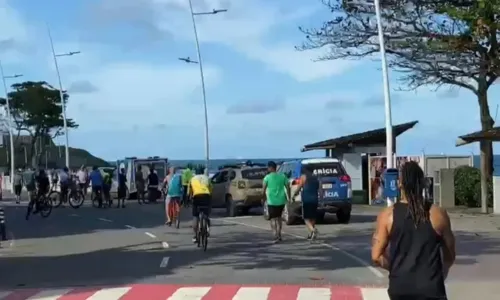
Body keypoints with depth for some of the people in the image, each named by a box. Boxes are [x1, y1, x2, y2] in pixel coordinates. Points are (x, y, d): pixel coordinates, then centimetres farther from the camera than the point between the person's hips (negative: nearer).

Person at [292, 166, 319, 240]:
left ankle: (313, 230, -28)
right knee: (313, 217, 14)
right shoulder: (315, 178, 15)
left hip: (306, 200, -5)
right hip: (314, 200, 5)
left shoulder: (303, 177, -2)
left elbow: (299, 188, -4)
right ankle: (311, 234, 18)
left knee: (306, 218, -4)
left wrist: (293, 195, 10)